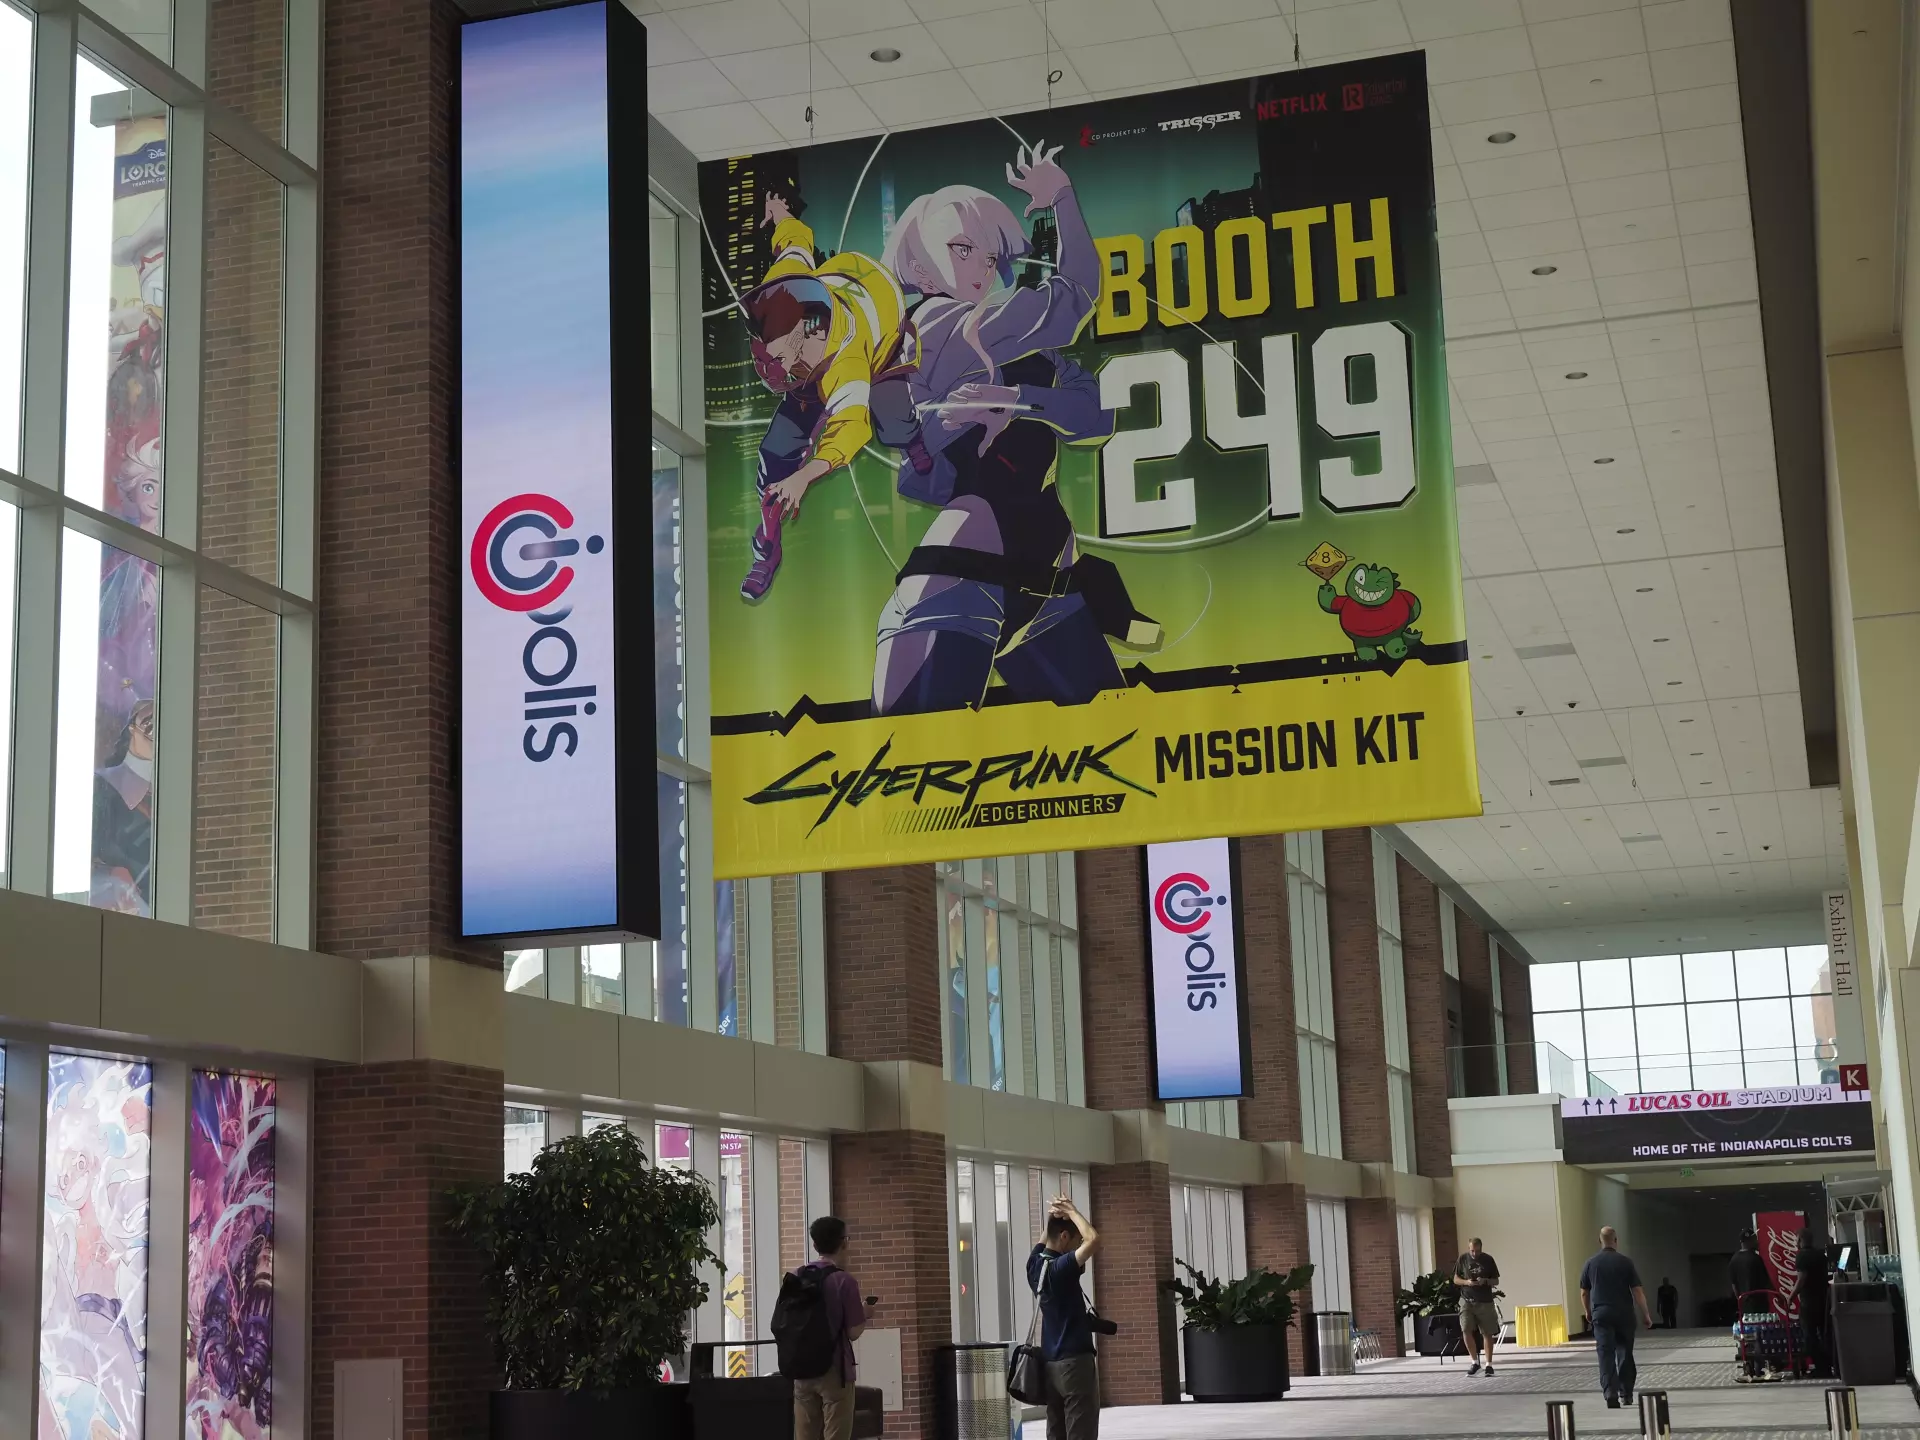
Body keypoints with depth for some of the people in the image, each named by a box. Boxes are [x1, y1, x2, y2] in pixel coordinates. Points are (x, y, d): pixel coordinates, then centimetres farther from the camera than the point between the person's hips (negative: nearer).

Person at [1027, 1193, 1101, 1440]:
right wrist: (1072, 1212, -14)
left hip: (1050, 1364, 9)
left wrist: (1053, 1216, 11)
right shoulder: (1061, 1268, -17)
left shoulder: (1035, 1265, 7)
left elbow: (1044, 1242, 29)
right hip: (1075, 1361, -9)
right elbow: (1093, 1239, -30)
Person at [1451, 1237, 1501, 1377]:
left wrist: (1485, 1281, -16)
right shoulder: (1463, 1259, 2)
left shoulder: (1488, 1260, -1)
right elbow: (1456, 1279, 7)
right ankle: (1475, 1362, -3)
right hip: (1467, 1301, 0)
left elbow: (1496, 1281, 5)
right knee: (1466, 1330, -14)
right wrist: (1466, 1282, -14)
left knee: (1487, 1333, 2)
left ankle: (1488, 1364, 12)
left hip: (1485, 1302, 0)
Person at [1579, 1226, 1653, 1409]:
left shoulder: (1591, 1264, 2)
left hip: (1601, 1315, 0)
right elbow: (1638, 1291, -5)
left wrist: (1588, 1312, 26)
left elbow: (1584, 1293, 9)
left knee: (1606, 1355, -4)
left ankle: (1611, 1394, -17)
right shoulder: (1625, 1262, -3)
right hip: (1624, 1315, 0)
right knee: (1625, 1354, 14)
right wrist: (1645, 1315, 3)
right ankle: (1626, 1394, 20)